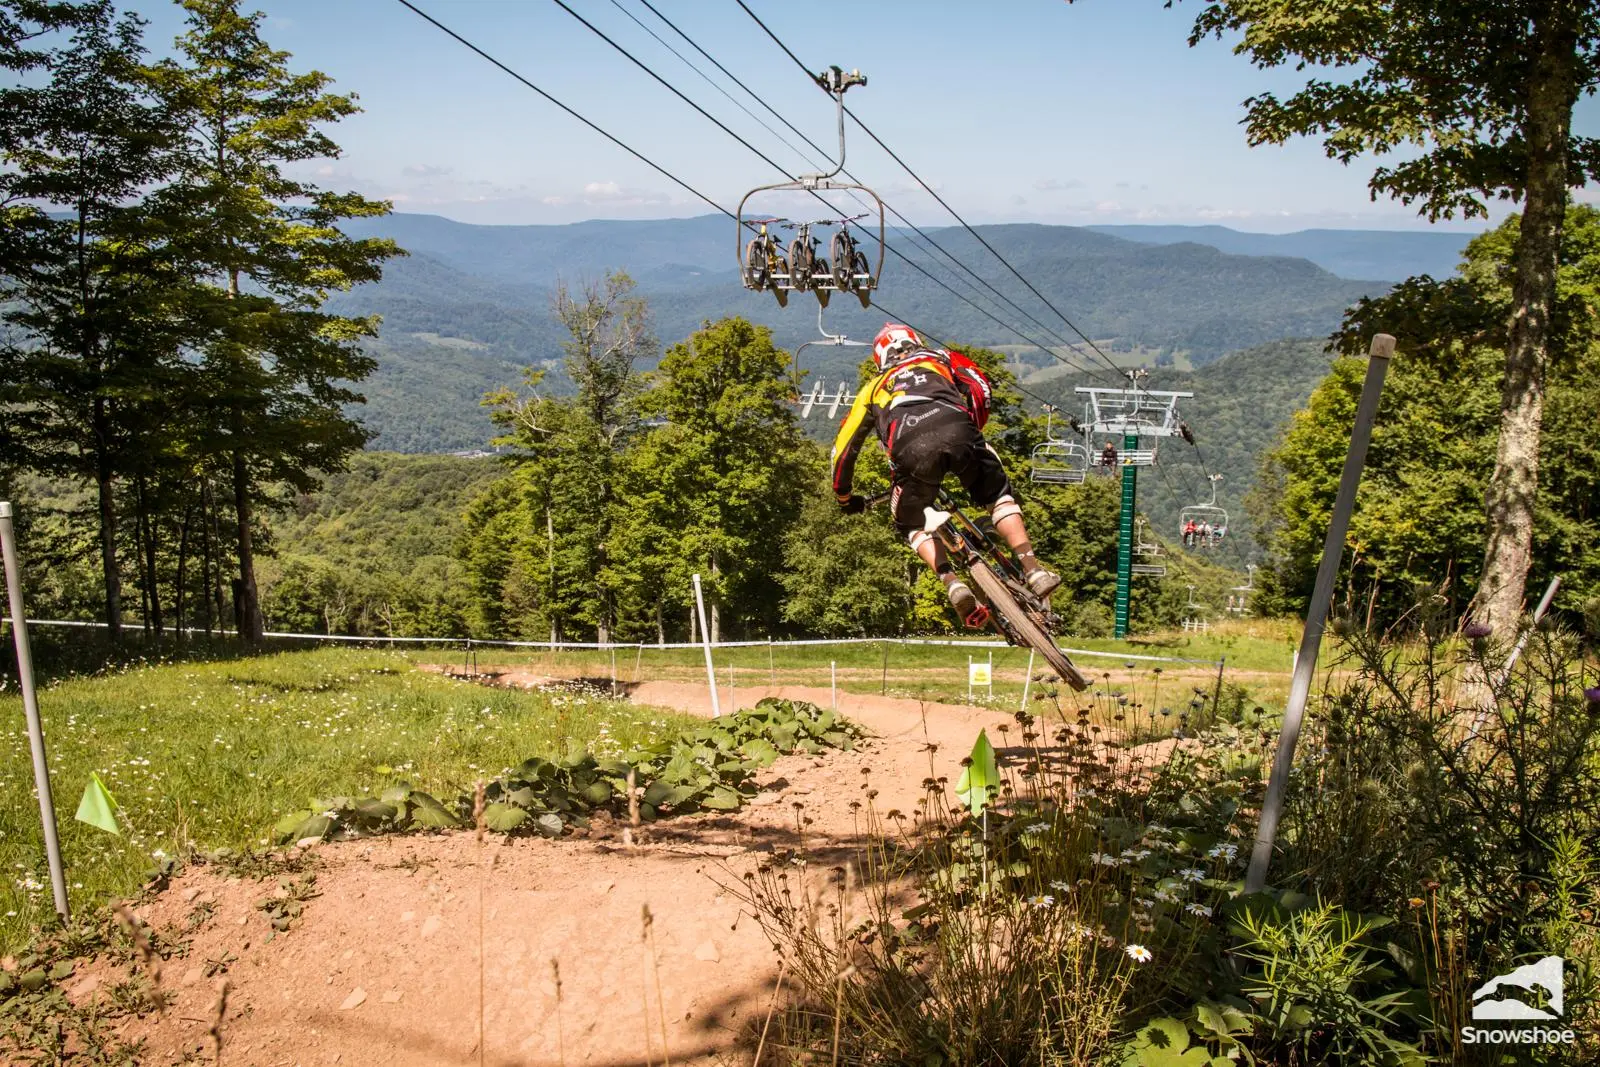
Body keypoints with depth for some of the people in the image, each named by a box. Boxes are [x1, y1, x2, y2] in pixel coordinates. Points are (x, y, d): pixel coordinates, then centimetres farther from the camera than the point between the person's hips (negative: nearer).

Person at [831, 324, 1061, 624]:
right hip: (958, 433, 1)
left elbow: (843, 449, 39)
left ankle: (952, 582, 0)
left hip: (912, 450, 0)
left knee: (913, 524, 23)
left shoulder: (872, 388, 39)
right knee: (998, 495, 25)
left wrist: (844, 498, 52)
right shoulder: (940, 359, 39)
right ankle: (1032, 569, 11)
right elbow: (979, 387, 22)